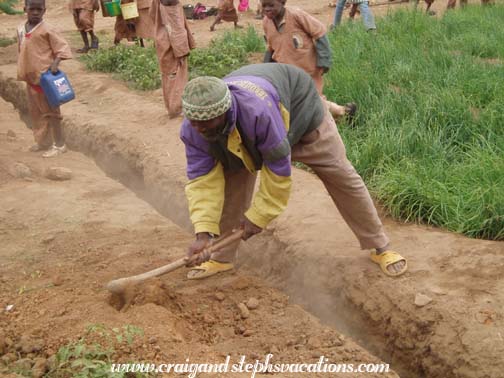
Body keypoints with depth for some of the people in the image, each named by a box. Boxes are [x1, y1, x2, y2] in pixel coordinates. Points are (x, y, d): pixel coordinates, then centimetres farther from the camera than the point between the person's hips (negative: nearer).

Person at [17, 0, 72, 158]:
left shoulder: (47, 30, -13)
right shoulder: (21, 29, 8)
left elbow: (62, 46, -12)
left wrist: (55, 63, -26)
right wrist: (23, 73, 16)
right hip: (30, 78, 7)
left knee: (50, 111, -2)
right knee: (35, 111, 16)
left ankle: (59, 144, 6)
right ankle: (43, 141, 29)